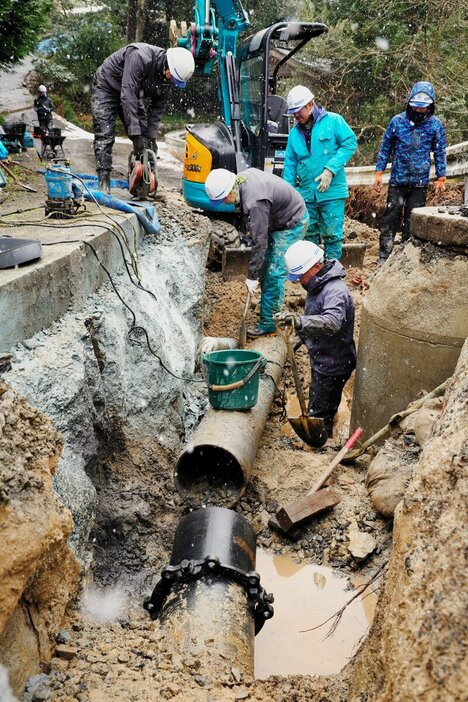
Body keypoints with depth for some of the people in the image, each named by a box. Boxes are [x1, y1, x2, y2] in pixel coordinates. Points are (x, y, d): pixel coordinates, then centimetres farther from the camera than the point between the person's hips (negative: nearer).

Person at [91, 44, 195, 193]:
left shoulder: (167, 77, -15)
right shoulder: (140, 57, -38)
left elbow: (158, 108, -7)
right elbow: (127, 96, -40)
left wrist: (151, 137, -14)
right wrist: (135, 134, -42)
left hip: (131, 92, 7)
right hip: (107, 87, -7)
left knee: (145, 134, -2)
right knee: (105, 135, -16)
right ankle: (104, 180, -17)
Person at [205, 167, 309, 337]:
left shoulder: (254, 203, -34)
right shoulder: (243, 176, -6)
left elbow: (259, 241, -31)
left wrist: (252, 276, -25)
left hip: (292, 224, -10)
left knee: (274, 273, -11)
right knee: (264, 266, 12)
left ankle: (268, 324, -5)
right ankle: (272, 309, 24)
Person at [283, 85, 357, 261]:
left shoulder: (333, 121, -2)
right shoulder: (295, 133, 13)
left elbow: (350, 143, -8)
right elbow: (290, 164, 14)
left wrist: (330, 169, -16)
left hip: (332, 192, -5)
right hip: (306, 193, 5)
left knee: (332, 233, -3)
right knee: (308, 233, 12)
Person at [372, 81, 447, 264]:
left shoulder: (435, 124, 1)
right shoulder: (397, 121, 0)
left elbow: (440, 152, 7)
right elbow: (385, 148, 6)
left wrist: (441, 178, 4)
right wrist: (379, 173, 2)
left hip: (420, 181, 1)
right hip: (398, 179, -1)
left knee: (413, 220, 7)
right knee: (391, 217, -2)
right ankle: (384, 257, 2)